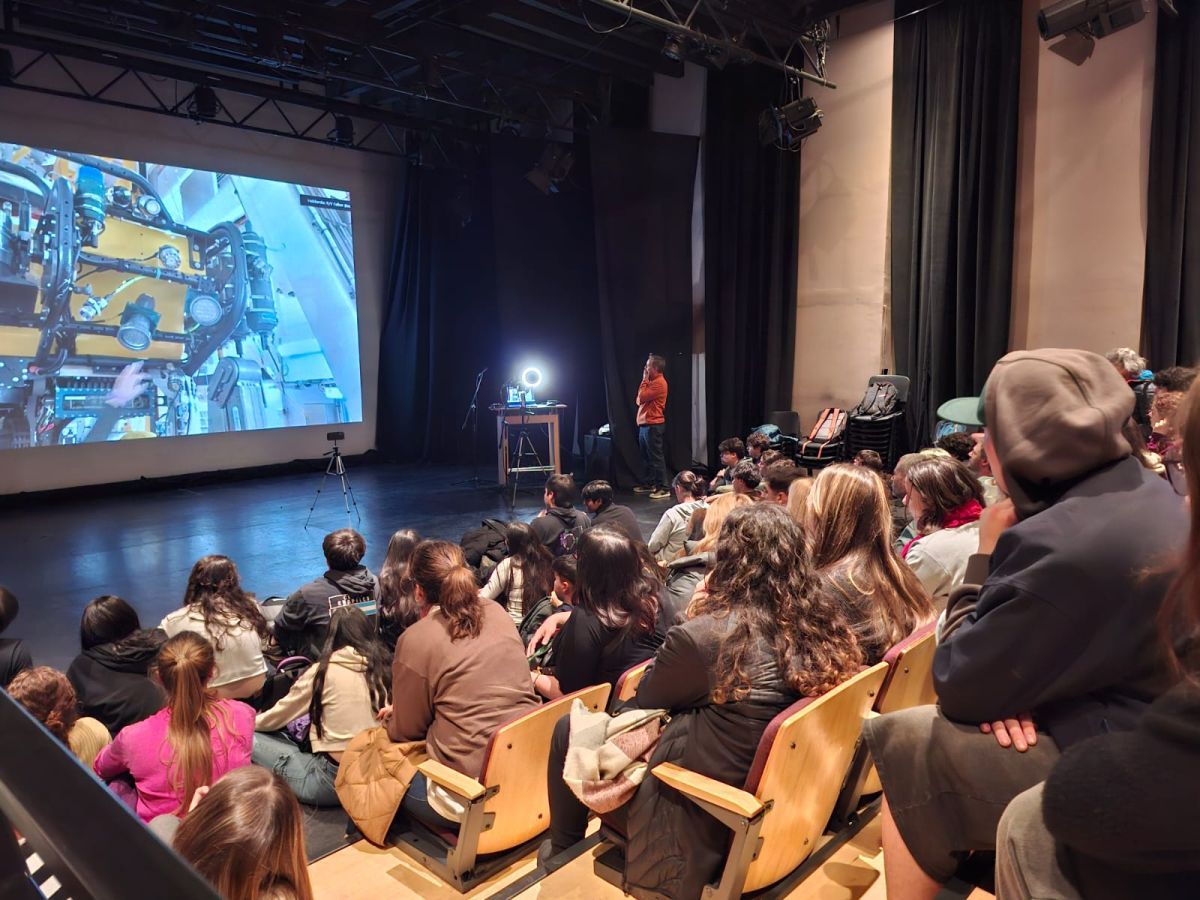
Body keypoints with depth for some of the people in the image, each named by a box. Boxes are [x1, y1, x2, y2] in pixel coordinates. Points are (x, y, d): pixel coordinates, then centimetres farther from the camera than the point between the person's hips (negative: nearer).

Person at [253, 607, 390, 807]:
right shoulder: (381, 668, 5)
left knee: (250, 739, 4)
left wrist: (251, 723, 31)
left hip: (335, 778, -5)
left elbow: (281, 714, 9)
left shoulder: (324, 671, -5)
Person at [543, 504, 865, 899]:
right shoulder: (826, 623, -8)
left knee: (569, 728, 12)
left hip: (706, 813, -7)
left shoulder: (704, 635, -28)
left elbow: (645, 697, -7)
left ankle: (563, 846, 35)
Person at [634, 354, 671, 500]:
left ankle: (663, 488, -8)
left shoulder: (659, 382, -15)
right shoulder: (652, 381, 17)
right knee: (646, 456, 17)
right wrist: (646, 380, 11)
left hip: (652, 425, -10)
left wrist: (645, 379, -8)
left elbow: (642, 397, -18)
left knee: (655, 457, -9)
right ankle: (648, 484, 27)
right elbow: (640, 399, 17)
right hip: (644, 424, 10)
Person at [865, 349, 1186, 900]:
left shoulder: (1063, 543, -28)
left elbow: (957, 687, -18)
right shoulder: (1143, 491, 3)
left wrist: (986, 556, -11)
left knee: (903, 747, 0)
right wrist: (1010, 689, -6)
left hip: (1123, 779, -9)